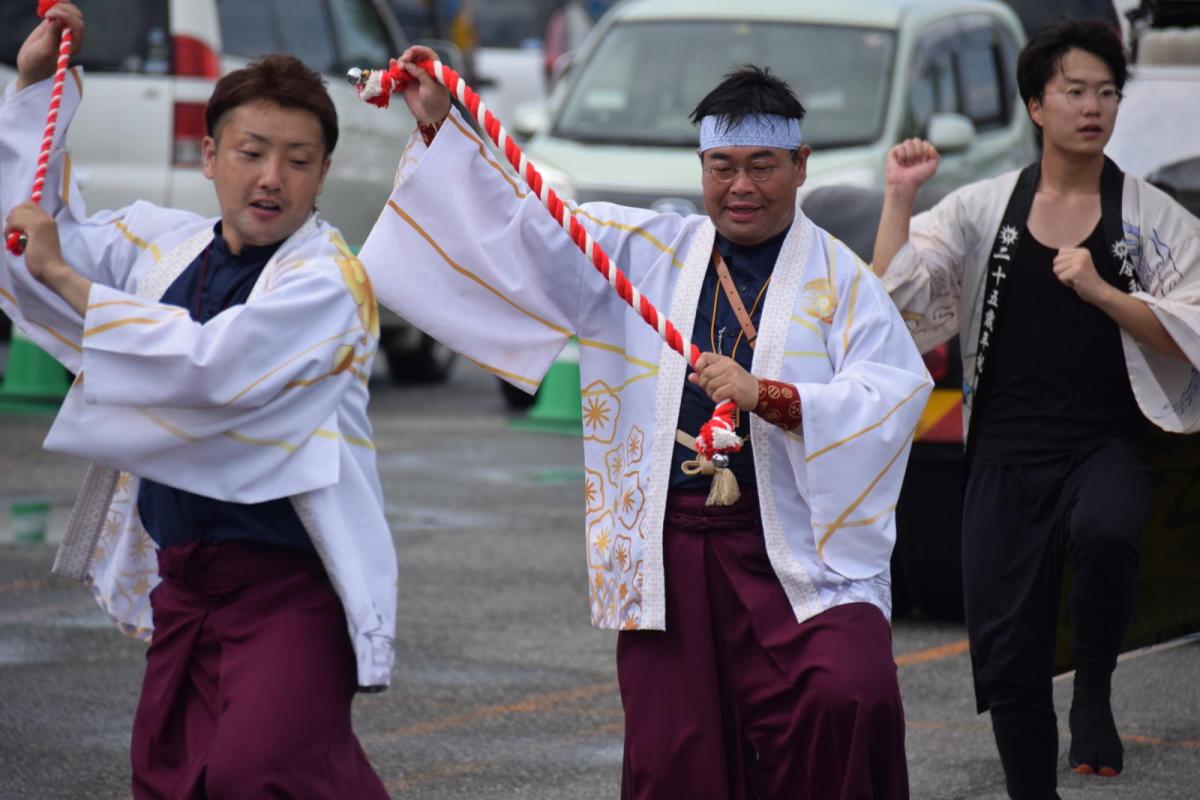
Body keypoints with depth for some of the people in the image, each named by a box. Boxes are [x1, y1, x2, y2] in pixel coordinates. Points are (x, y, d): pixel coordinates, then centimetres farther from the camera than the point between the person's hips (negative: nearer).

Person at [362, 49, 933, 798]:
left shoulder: (841, 279, 3)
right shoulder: (647, 252, 13)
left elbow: (896, 391, -9)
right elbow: (530, 227, 11)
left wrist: (768, 396, -20)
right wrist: (441, 124, 5)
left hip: (800, 556, -3)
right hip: (669, 555, 3)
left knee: (848, 701, -24)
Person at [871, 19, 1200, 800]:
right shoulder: (982, 209, 7)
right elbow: (894, 292, 0)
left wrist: (1101, 293, -15)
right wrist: (899, 199, -10)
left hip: (1107, 445, -2)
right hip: (1007, 453, 2)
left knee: (1103, 532, -37)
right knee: (1005, 656, 2)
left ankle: (1095, 693, -12)